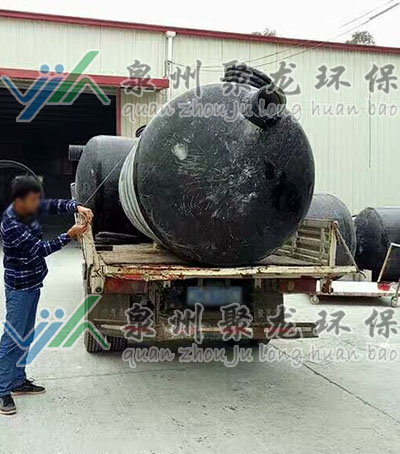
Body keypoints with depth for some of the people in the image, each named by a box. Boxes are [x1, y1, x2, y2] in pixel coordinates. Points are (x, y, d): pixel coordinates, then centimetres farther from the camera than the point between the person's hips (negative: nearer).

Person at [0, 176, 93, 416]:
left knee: (25, 337, 16)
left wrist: (78, 207, -12)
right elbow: (39, 250, -25)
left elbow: (56, 205, 8)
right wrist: (70, 235, -24)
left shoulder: (31, 209, -2)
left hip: (33, 284, 9)